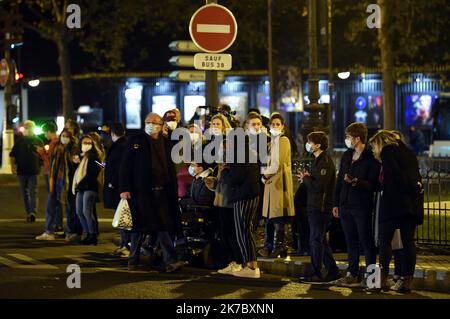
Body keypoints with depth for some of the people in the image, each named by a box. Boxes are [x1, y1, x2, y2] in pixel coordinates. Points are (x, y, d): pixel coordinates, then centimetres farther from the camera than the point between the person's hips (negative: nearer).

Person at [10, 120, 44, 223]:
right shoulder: (19, 141, 8)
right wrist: (12, 165, -5)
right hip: (22, 171, 3)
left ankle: (33, 212, -23)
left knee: (33, 192, -12)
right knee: (24, 194, 8)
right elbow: (12, 155, 9)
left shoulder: (38, 142, 5)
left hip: (34, 172, -3)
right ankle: (28, 213, 16)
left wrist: (41, 152, -15)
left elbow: (44, 157, 7)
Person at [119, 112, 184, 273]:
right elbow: (125, 166, -2)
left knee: (164, 226, -4)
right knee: (139, 225, 6)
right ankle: (133, 259, 19)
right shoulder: (135, 141, 2)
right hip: (140, 190, -2)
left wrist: (173, 190, 6)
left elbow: (171, 168, 14)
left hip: (161, 191, 2)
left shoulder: (165, 143, 12)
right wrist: (124, 188, -11)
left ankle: (170, 261, -10)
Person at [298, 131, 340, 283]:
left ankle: (317, 274, 0)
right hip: (315, 207, 10)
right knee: (321, 240, 14)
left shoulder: (325, 162, -16)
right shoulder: (318, 160, 17)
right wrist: (307, 178, 0)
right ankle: (332, 271, 18)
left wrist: (305, 178, -9)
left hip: (321, 207, -10)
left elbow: (319, 185, -24)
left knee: (316, 241, -5)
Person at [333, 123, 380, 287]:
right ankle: (352, 273, 15)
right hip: (346, 205, 7)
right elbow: (339, 180, 18)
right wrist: (336, 203, 15)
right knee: (351, 241, 10)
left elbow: (373, 184, -13)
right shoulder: (346, 156, 14)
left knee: (366, 241, 0)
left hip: (363, 207, -7)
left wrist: (356, 182, -26)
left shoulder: (371, 158, -9)